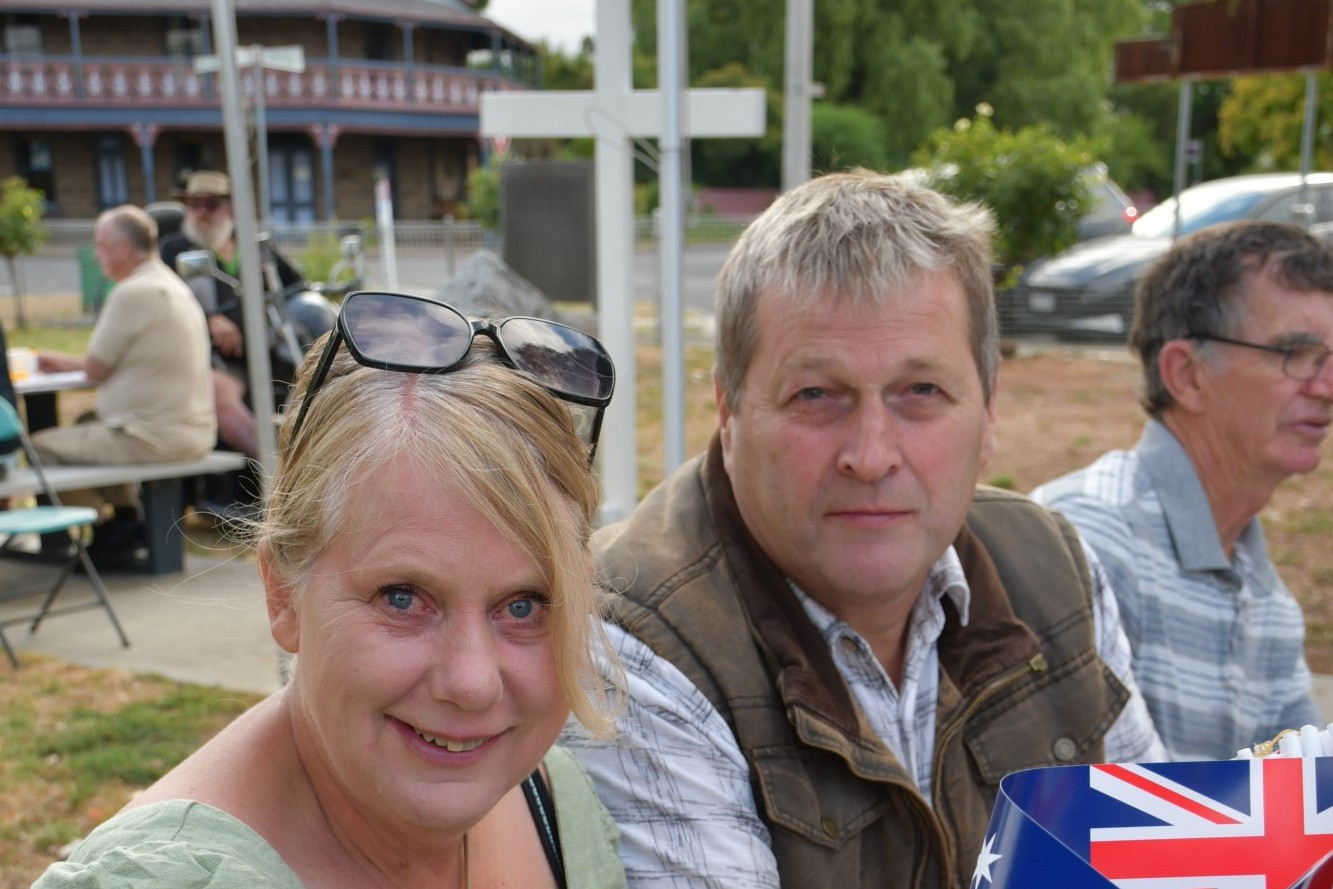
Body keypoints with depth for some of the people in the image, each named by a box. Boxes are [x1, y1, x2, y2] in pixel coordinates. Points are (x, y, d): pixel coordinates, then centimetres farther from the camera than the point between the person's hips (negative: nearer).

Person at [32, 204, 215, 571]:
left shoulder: (133, 293, -17)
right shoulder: (172, 285, 14)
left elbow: (95, 370, -10)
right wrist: (63, 362, 24)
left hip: (155, 437, -10)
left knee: (43, 445, -1)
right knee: (89, 425, 31)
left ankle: (109, 535, 7)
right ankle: (126, 519, 24)